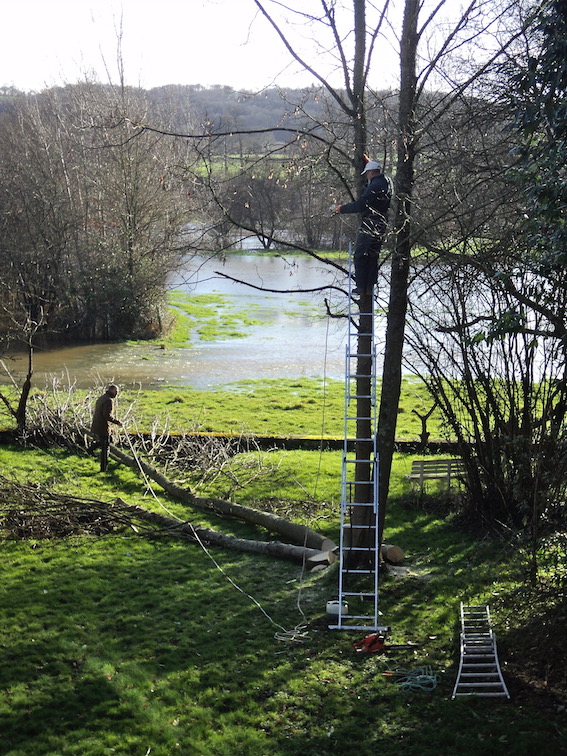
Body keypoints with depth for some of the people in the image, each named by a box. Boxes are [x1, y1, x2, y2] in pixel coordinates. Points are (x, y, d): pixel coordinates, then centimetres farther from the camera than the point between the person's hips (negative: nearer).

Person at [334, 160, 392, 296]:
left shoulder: (374, 186, -18)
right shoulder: (387, 182, 9)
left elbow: (360, 205, -21)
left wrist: (342, 209, -9)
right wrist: (369, 162, 44)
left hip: (370, 226, -9)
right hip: (382, 227, 9)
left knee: (360, 256, -3)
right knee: (373, 257, 14)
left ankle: (361, 288, -4)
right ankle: (370, 287, 16)